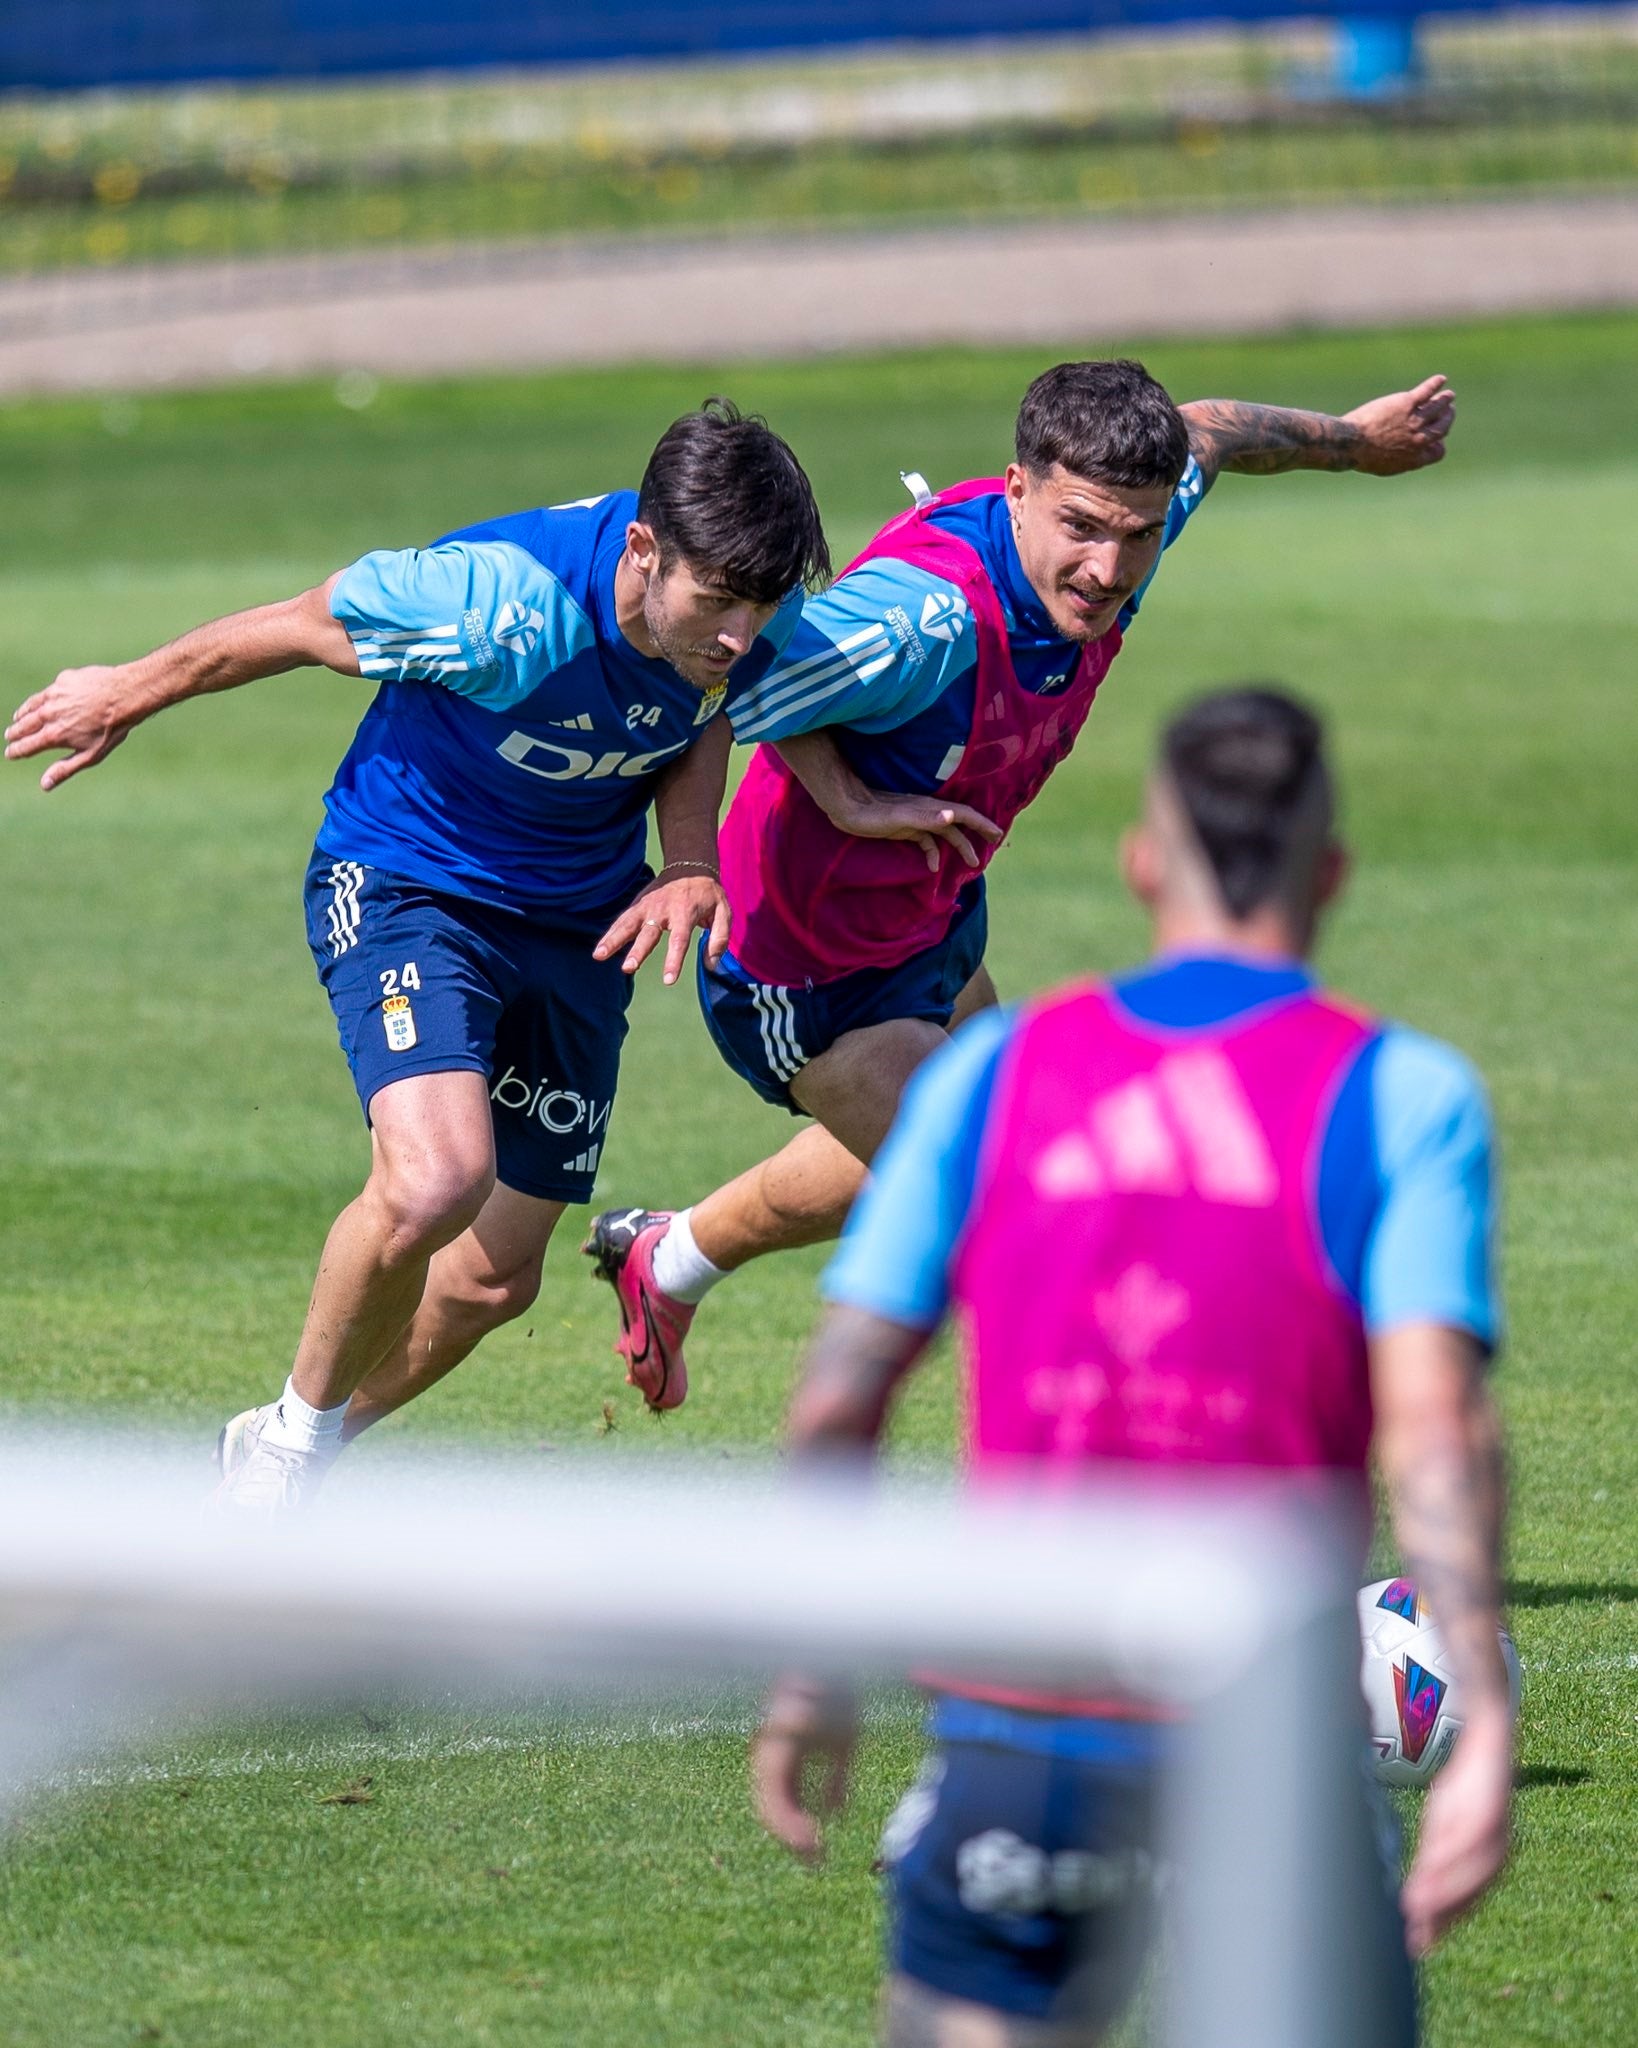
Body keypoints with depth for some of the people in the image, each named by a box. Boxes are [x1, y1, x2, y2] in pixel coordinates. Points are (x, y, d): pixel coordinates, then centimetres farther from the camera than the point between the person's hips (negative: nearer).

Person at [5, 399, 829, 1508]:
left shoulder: (752, 614, -18)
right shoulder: (504, 604, -34)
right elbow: (305, 628, -16)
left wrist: (689, 864, -12)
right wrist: (131, 695, 0)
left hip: (581, 917, 6)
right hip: (406, 878, -6)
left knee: (495, 1276, 8)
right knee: (436, 1178, -30)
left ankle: (287, 1459, 34)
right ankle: (299, 1426, -2)